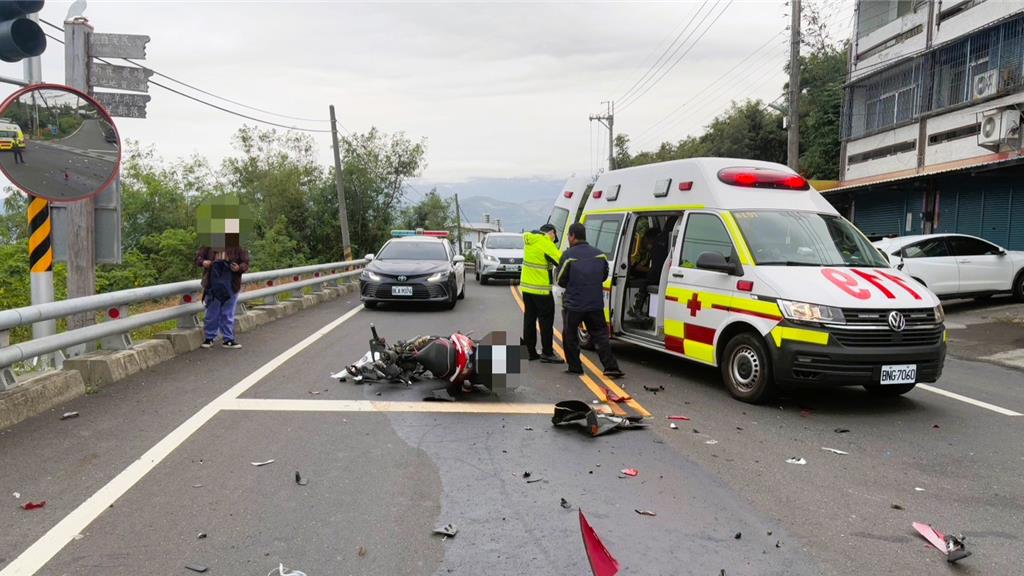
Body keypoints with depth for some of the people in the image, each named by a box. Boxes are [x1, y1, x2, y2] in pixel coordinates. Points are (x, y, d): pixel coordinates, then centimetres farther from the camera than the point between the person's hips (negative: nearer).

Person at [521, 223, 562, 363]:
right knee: (546, 321, 0)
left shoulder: (529, 240, 9)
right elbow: (561, 261, -18)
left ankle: (530, 351, 18)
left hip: (526, 287, 8)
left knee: (529, 319, 13)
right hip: (541, 289, -8)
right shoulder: (546, 243, -15)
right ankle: (547, 353, 1)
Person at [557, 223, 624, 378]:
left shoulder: (569, 255, -10)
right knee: (600, 335, 9)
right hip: (596, 304, 4)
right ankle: (611, 367, 1)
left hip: (574, 304, -4)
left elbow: (561, 280, -4)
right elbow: (604, 275, 16)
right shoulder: (600, 254, 5)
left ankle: (575, 366, 15)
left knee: (570, 335, 13)